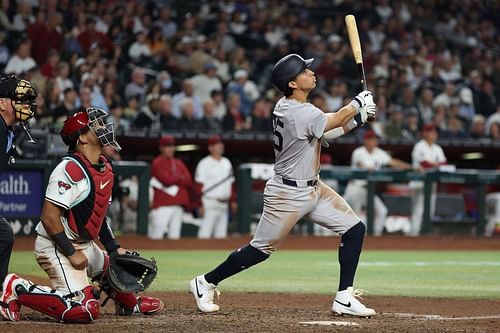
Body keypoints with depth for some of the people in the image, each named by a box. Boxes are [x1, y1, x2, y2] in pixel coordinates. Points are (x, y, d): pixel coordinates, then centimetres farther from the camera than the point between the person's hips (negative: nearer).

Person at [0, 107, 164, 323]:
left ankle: (129, 303, 53)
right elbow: (49, 217, -23)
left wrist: (114, 248, 12)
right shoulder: (70, 169, -21)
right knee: (85, 310, -22)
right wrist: (71, 253, -21)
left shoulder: (105, 168, 9)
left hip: (85, 246, 10)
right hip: (56, 247, -10)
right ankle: (18, 290, -11)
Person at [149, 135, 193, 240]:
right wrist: (181, 178, 2)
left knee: (175, 235, 7)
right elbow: (167, 180, -15)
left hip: (178, 205, 7)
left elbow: (189, 181, 5)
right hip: (163, 205, -7)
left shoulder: (179, 163, 18)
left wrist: (174, 180, -10)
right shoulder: (157, 163, -2)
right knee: (156, 236, -13)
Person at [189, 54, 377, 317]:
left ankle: (344, 298, 6)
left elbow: (327, 131, 10)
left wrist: (359, 116, -1)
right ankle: (206, 283, 18)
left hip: (312, 188, 10)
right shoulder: (299, 114, -25)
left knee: (354, 229, 3)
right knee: (261, 249, 0)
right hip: (288, 194, -10)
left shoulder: (287, 107, 4)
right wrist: (359, 103, 4)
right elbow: (335, 121, -13)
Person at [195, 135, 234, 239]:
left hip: (224, 204, 7)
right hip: (210, 202, -7)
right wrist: (200, 205, -17)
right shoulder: (204, 163, -7)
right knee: (205, 234, -11)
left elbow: (231, 183, 21)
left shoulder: (226, 163, 15)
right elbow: (199, 185, -11)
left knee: (221, 234, 9)